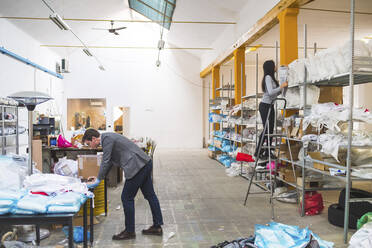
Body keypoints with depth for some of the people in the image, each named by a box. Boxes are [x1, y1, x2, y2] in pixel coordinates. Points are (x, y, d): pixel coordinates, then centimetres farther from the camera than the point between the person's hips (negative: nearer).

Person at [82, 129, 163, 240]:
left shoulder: (107, 139, -12)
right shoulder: (108, 137, 18)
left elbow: (105, 162, -13)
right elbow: (109, 161, 25)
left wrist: (98, 180, -4)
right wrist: (99, 176, 22)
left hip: (137, 166, -10)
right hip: (145, 163, 10)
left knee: (127, 198, -1)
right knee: (150, 195, 14)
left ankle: (129, 231, 11)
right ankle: (157, 227, 24)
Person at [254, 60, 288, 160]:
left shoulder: (272, 78, 15)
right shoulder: (268, 77, -13)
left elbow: (276, 93, 17)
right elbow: (270, 92, -24)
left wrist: (283, 88, 6)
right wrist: (281, 86, -15)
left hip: (270, 106, 9)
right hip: (265, 106, -9)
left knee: (271, 129, 8)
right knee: (266, 129, -8)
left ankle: (268, 152, 13)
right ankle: (258, 152, -2)